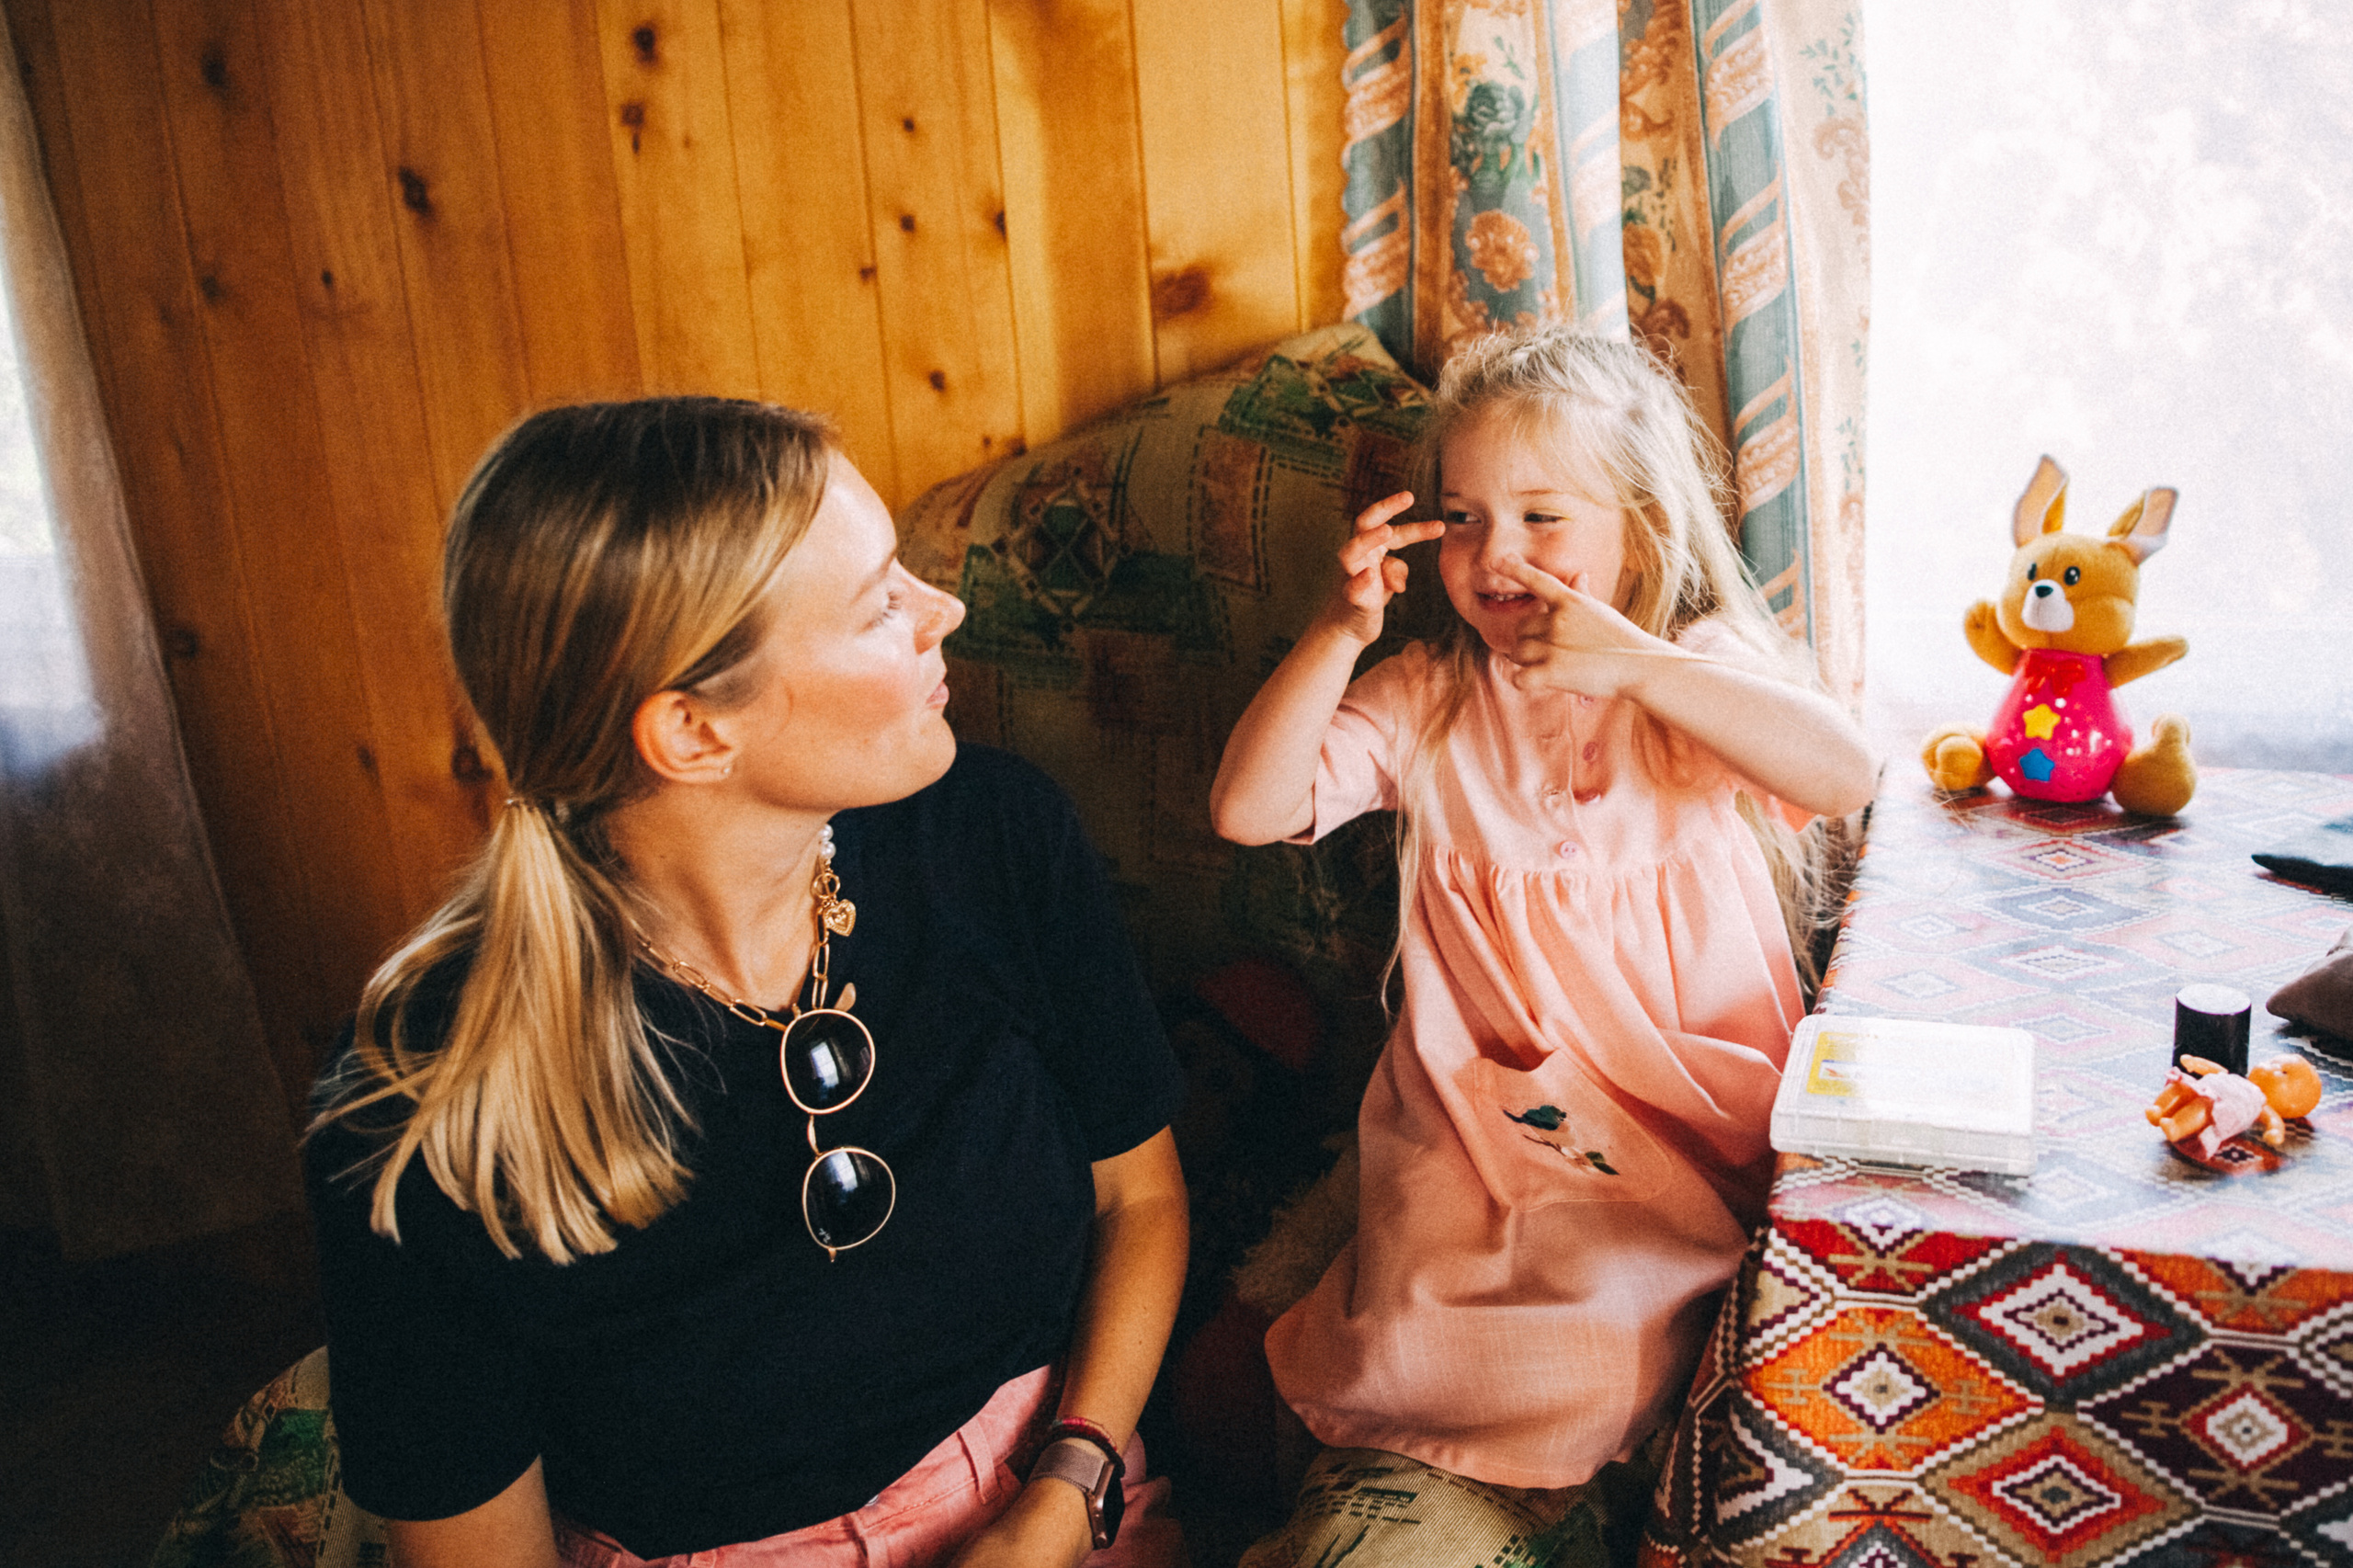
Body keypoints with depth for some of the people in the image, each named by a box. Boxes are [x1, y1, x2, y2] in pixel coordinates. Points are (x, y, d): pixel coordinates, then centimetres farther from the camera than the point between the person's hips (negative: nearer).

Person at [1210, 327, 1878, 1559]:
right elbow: (1247, 809, -7)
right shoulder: (1426, 702, 4)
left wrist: (1637, 665, -26)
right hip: (1486, 1108, 1)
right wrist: (1340, 631, -16)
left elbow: (1847, 776, -18)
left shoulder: (1703, 669, 2)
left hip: (1702, 1107, 0)